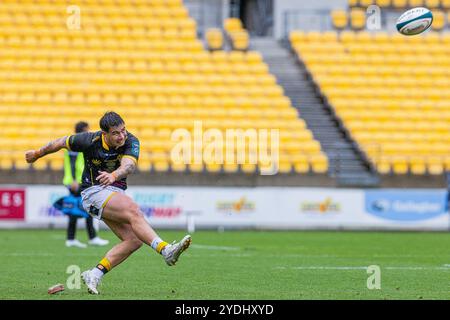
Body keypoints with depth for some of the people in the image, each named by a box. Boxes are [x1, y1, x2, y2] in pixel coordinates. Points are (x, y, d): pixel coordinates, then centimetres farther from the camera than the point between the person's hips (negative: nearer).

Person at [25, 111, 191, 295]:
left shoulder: (131, 142, -13)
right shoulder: (91, 141, -16)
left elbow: (129, 165, -33)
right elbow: (63, 142, 2)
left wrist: (114, 175, -55)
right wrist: (37, 154, 17)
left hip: (116, 192, 5)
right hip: (93, 191, -5)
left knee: (134, 240, -9)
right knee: (134, 212, -30)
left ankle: (94, 275, -6)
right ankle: (166, 250, -46)